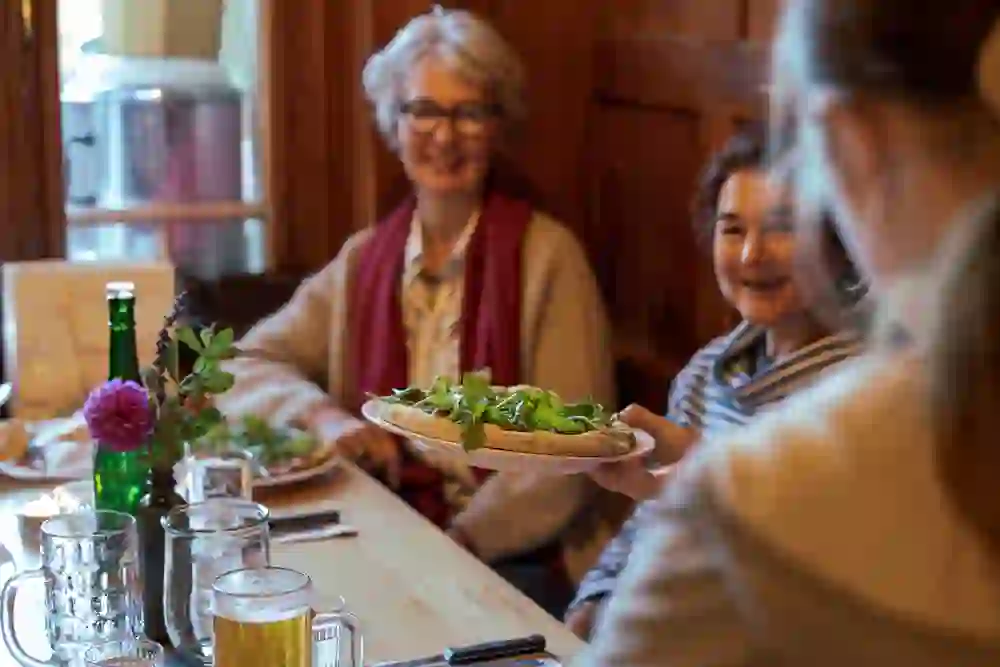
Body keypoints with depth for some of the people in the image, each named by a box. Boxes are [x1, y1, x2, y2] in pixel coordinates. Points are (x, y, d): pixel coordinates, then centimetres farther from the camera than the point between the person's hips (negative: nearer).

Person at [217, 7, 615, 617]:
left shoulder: (548, 255, -3)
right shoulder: (362, 260, 10)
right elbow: (246, 366, 9)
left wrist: (464, 541, -17)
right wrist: (323, 416, -11)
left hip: (513, 557, -4)